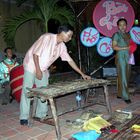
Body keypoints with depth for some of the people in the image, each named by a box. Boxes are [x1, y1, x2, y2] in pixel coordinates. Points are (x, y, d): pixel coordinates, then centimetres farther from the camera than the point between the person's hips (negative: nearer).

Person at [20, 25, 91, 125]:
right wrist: (37, 70, -23)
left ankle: (41, 114, 19)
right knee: (26, 91, -5)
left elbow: (70, 61, 5)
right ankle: (24, 117, 3)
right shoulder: (47, 37, -22)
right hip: (31, 66, -7)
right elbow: (35, 53, -23)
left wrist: (82, 74, 4)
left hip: (43, 70, 7)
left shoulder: (62, 46, -1)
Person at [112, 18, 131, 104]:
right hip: (121, 57, -7)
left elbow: (130, 45, 19)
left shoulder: (127, 34, 16)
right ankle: (126, 97, -2)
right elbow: (114, 47, -11)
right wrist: (125, 48, -17)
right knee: (123, 77, -6)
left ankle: (120, 94, 17)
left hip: (128, 57, 7)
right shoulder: (116, 35, -3)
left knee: (126, 76, 7)